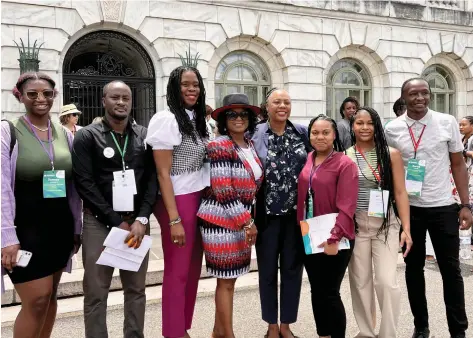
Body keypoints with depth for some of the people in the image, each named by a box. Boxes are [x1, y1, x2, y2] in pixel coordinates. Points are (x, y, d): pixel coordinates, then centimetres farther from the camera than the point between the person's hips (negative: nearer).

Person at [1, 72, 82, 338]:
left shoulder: (65, 134, 6)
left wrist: (77, 227, 10)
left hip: (60, 229, 5)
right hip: (25, 229, -4)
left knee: (50, 296, 13)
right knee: (37, 300, -3)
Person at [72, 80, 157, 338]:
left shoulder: (144, 136, 8)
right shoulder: (87, 136, 0)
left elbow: (152, 179, 3)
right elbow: (84, 183, -8)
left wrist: (141, 219, -10)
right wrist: (117, 221, -12)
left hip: (137, 221, 3)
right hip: (99, 222, -2)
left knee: (136, 289, 12)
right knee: (96, 293, 2)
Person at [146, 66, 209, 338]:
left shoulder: (199, 120, 11)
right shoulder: (166, 120, -12)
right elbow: (163, 174, -15)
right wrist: (174, 220, -18)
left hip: (201, 200, 8)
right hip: (178, 202, -7)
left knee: (194, 269, 14)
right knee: (177, 272, 3)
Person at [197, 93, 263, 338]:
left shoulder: (250, 145, 9)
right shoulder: (220, 147, -14)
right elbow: (223, 191, -19)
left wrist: (248, 220, 12)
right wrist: (247, 222, -15)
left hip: (241, 220, 8)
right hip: (221, 220, -8)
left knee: (229, 278, 16)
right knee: (226, 281, 3)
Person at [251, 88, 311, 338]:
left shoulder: (303, 133, 4)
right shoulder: (255, 134, -2)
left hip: (297, 213, 2)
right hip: (267, 214, -2)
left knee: (292, 268, 10)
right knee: (267, 269, 9)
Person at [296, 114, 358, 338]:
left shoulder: (345, 164, -12)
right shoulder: (306, 161, 6)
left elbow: (346, 206, -17)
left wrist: (334, 238, -21)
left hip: (334, 240, -6)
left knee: (330, 293, 1)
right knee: (316, 291, 15)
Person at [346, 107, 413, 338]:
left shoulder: (391, 154, 0)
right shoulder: (344, 157, 1)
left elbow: (400, 193, 0)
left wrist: (406, 228, -5)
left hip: (386, 224, -1)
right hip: (355, 225, 1)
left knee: (387, 282, -6)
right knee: (360, 281, 9)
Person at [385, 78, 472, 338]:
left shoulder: (447, 122, -2)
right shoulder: (392, 129, -2)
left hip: (444, 207, 0)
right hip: (408, 208, 1)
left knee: (450, 268, 8)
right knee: (414, 267, 11)